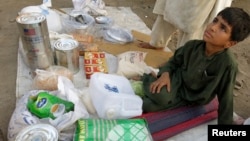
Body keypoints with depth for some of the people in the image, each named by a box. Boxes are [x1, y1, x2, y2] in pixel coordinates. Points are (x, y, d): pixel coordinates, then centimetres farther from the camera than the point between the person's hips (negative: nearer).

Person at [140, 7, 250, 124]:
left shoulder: (228, 64, -27)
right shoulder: (193, 45, -15)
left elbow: (225, 97, -17)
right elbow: (174, 61, 4)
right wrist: (165, 74, -18)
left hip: (188, 97, -2)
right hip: (177, 79, 2)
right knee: (160, 95, -32)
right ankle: (146, 79, -1)